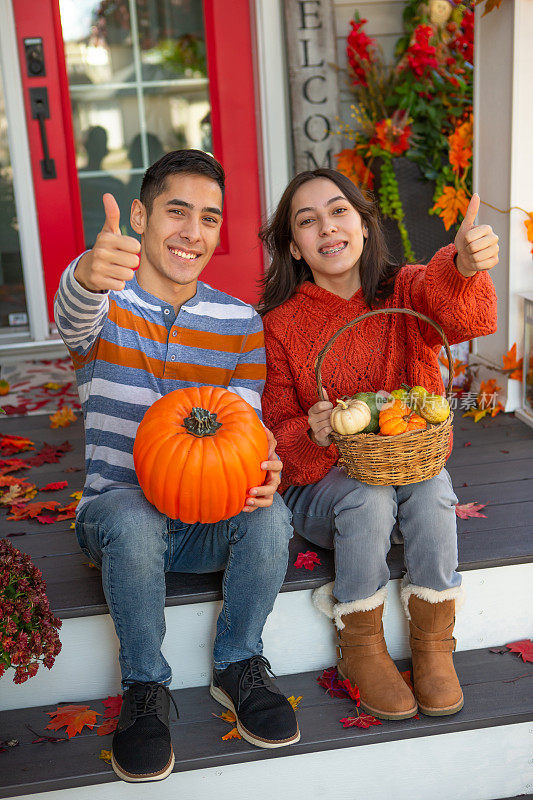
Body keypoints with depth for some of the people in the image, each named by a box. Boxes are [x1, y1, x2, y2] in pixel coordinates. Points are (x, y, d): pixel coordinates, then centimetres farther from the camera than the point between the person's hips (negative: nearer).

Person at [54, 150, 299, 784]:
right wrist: (88, 276, -58)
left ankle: (239, 666, -3)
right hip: (116, 511, -2)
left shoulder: (240, 323, 2)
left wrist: (262, 469, -26)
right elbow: (75, 317, -32)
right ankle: (145, 686, -12)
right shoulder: (103, 302, -6)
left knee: (269, 514, -29)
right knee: (133, 519, -36)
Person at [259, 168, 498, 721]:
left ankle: (432, 644, -11)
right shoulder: (280, 326, -6)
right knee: (369, 496, -32)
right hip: (321, 484, -1)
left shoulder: (407, 292, -4)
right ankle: (360, 649, -10)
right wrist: (313, 436, -29)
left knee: (431, 483, -31)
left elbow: (465, 319, -28)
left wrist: (464, 267, -52)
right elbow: (276, 432, -4)